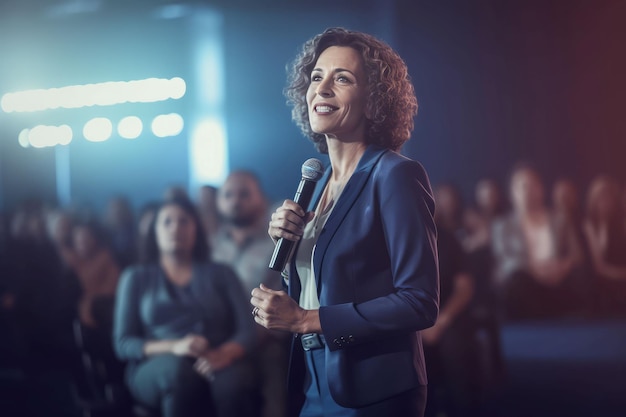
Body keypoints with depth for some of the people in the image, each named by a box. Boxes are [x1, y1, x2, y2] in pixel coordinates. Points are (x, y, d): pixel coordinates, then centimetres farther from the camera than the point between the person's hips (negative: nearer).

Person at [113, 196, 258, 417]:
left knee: (231, 381, -37)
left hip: (217, 364, 1)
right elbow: (123, 344, 6)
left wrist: (223, 354, -18)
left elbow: (247, 331, 7)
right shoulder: (136, 276, 16)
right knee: (179, 368, -38)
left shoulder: (221, 273, 18)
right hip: (155, 371, -1)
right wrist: (173, 347, -14)